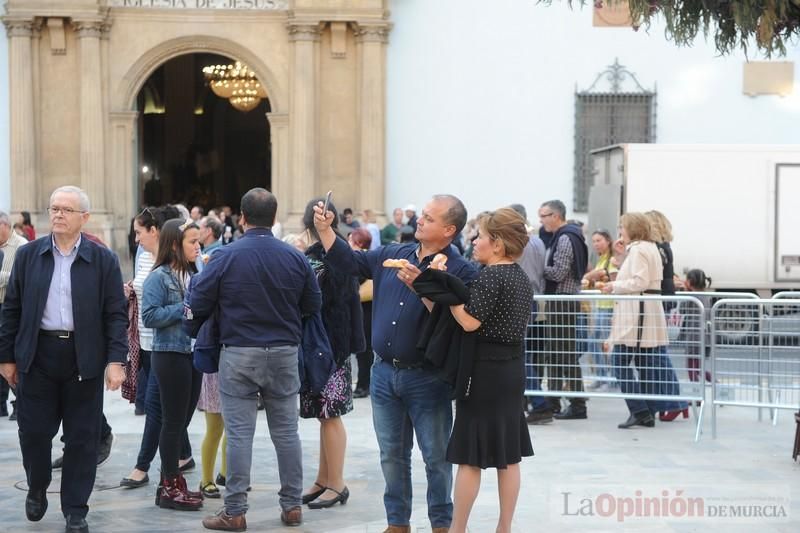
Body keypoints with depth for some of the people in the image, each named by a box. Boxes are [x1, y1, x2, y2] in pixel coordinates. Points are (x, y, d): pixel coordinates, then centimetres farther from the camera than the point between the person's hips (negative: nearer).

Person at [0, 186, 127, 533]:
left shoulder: (103, 260, 0)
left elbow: (116, 314, -1)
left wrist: (116, 360, -10)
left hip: (85, 358, -1)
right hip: (37, 355, 1)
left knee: (82, 437, 4)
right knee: (34, 430, 6)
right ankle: (37, 489, 33)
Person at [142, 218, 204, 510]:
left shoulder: (193, 275, 10)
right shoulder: (159, 277, -10)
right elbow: (149, 316, -17)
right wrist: (184, 309, -18)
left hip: (192, 353, 7)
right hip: (170, 355, -7)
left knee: (181, 420, 12)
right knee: (173, 421, 0)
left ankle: (170, 483, 22)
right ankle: (171, 488, 8)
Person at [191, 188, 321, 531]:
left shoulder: (225, 258, -10)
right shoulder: (295, 258, -3)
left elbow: (197, 307, -6)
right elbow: (313, 305, 5)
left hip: (238, 354, -2)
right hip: (284, 353, 2)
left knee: (239, 433, 1)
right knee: (286, 431, 11)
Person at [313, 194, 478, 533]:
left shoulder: (459, 271, -12)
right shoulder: (393, 255, 7)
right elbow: (348, 261, 13)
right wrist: (324, 229, 3)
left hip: (427, 378, -5)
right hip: (384, 372, 6)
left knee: (435, 456, 4)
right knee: (392, 454, 14)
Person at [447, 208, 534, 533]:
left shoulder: (490, 276, -16)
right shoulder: (522, 277, 11)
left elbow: (470, 322, -22)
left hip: (485, 370, -8)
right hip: (513, 368, 8)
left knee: (470, 455, -2)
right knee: (508, 454, 10)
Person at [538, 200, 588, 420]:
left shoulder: (565, 239, -14)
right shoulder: (563, 237, 17)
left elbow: (558, 273, -20)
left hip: (563, 301, -10)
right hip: (561, 301, 10)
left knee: (565, 354, -6)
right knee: (556, 353, 12)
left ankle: (578, 406, -3)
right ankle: (554, 403, 17)